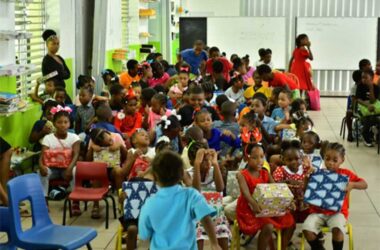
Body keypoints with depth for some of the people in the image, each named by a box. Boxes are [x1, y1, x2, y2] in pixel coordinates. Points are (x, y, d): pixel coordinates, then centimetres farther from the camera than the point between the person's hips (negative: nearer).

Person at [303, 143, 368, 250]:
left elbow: (364, 184, 0)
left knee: (337, 229, -34)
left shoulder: (346, 174, 2)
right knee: (307, 229, -24)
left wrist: (352, 184, -20)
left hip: (337, 211, -1)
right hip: (318, 211, 2)